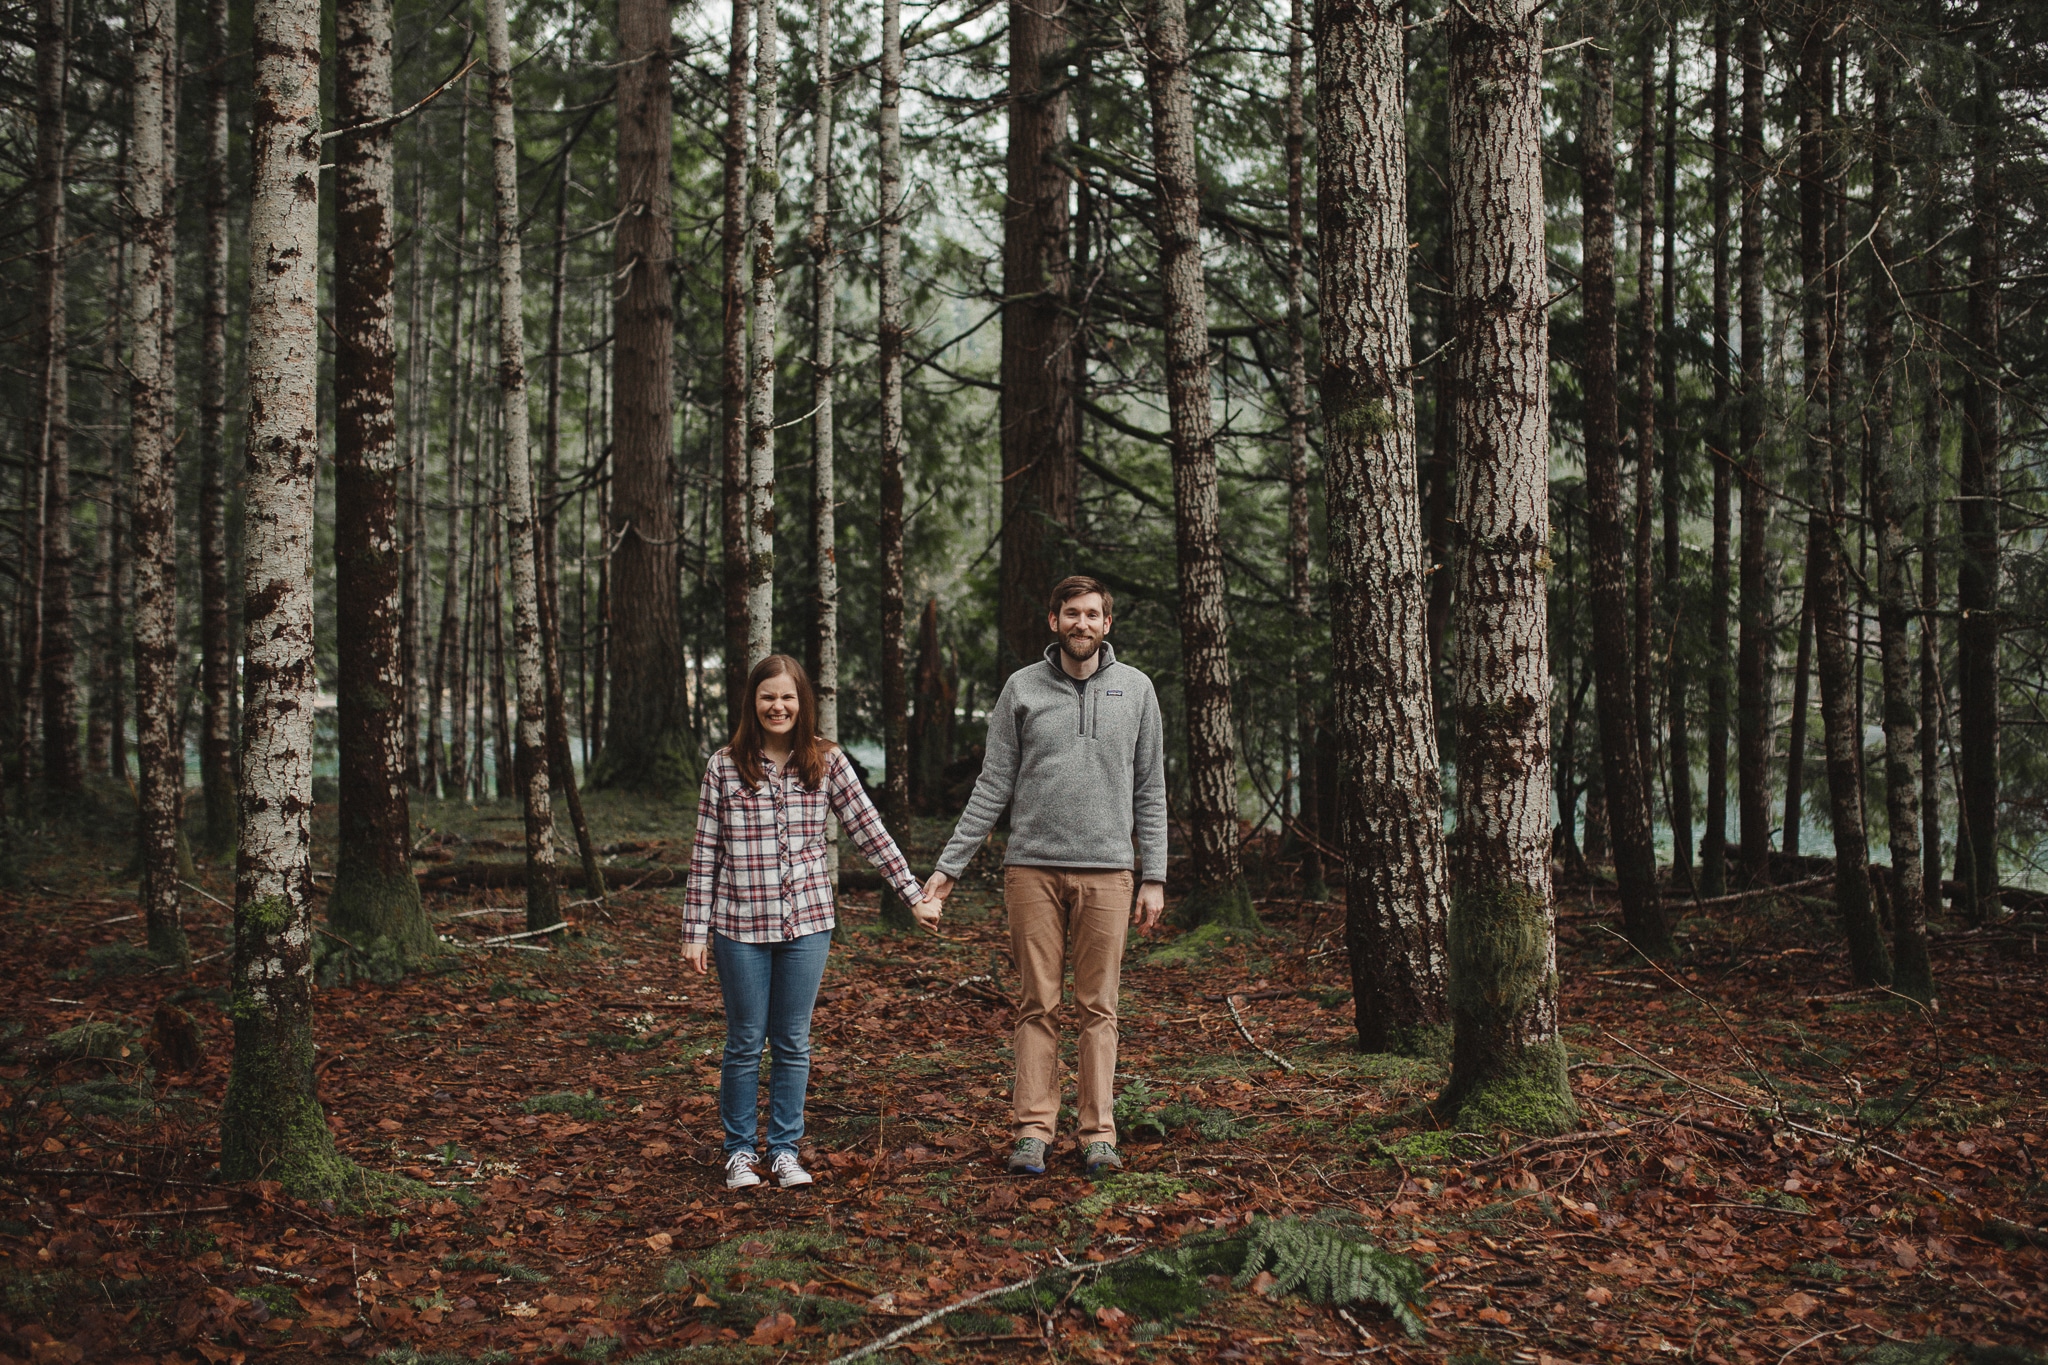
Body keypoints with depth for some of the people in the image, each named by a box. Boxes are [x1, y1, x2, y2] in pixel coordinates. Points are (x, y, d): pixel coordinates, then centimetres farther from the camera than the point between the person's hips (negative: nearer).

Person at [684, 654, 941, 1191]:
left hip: (806, 923, 1)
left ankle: (785, 1149, 22)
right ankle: (740, 1150, 22)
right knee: (745, 1042, 7)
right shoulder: (725, 767, -3)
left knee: (793, 1043, 9)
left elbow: (869, 832, 4)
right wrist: (695, 931, -2)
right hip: (740, 925, -1)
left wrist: (915, 896, 3)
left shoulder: (828, 763, 1)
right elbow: (705, 853, -1)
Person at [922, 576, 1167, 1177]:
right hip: (1033, 868, 0)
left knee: (1098, 1008, 3)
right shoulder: (1022, 688, 6)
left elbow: (1150, 790, 9)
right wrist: (949, 865, 1)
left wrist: (1155, 876, 3)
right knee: (1037, 1006, 2)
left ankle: (1098, 1133, 9)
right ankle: (1033, 1131, 7)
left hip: (1106, 870, 0)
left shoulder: (1135, 688, 8)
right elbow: (993, 787, 6)